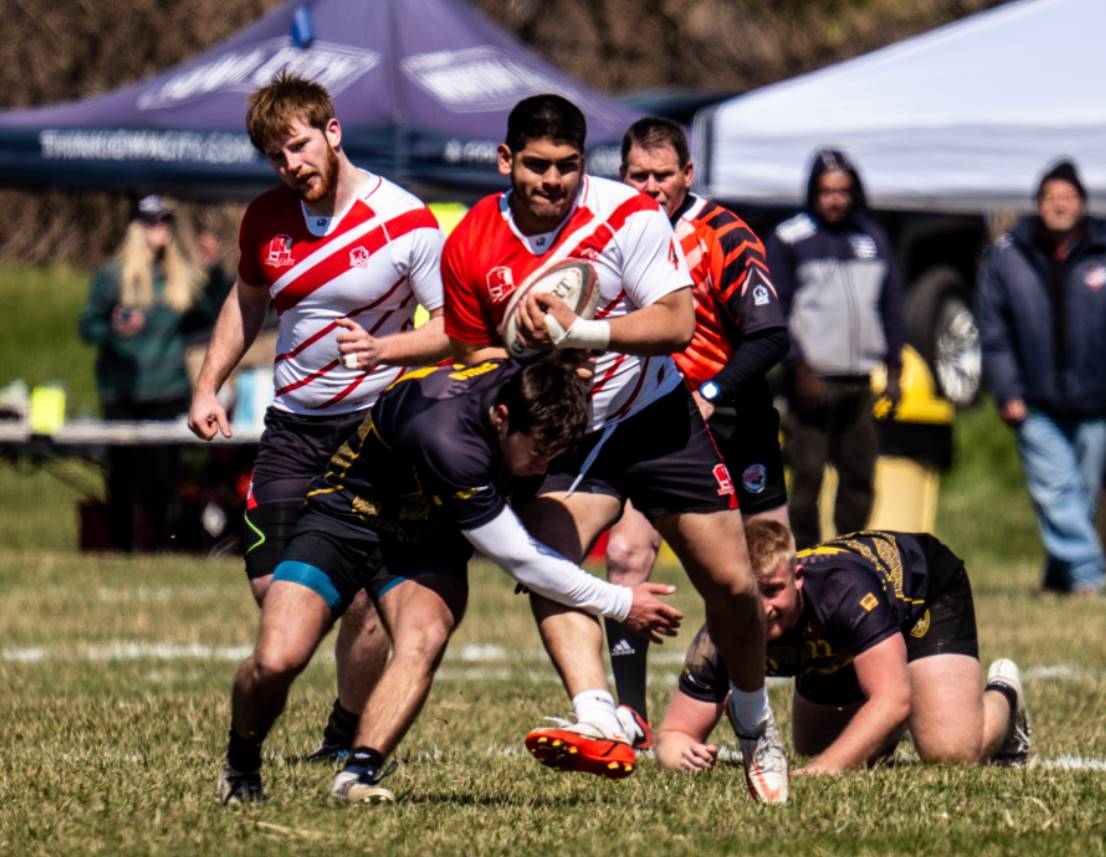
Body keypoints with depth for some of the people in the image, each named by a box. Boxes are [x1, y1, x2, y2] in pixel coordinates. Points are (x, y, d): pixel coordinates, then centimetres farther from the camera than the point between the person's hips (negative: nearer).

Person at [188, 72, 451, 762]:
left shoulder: (405, 222, -13)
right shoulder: (266, 220, 3)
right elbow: (248, 301, 22)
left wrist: (382, 348, -26)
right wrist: (209, 386, 14)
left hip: (376, 422, -4)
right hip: (292, 422, 4)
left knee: (363, 594, -10)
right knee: (271, 586, -4)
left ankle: (349, 737, 8)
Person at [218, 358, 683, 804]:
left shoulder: (521, 387, -17)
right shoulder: (446, 440, -39)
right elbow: (519, 559, -30)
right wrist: (621, 604, -22)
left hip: (428, 539, 6)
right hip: (342, 524, -5)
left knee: (423, 641, -28)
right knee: (276, 661, -21)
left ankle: (358, 774, -32)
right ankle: (241, 760, 9)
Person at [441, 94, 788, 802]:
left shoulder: (629, 215, -16)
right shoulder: (470, 247, -8)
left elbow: (677, 322, -21)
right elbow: (473, 352, 6)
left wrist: (583, 331, -35)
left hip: (656, 417, -1)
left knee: (730, 584, 2)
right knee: (544, 558, -28)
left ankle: (758, 727, 29)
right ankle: (600, 721, -44)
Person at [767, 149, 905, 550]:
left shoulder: (873, 238, 13)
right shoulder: (789, 240, -1)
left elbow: (891, 305, 17)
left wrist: (894, 370, 11)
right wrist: (799, 369, -12)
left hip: (860, 379, 5)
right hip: (812, 378, -4)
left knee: (860, 476, 6)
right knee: (807, 476, -7)